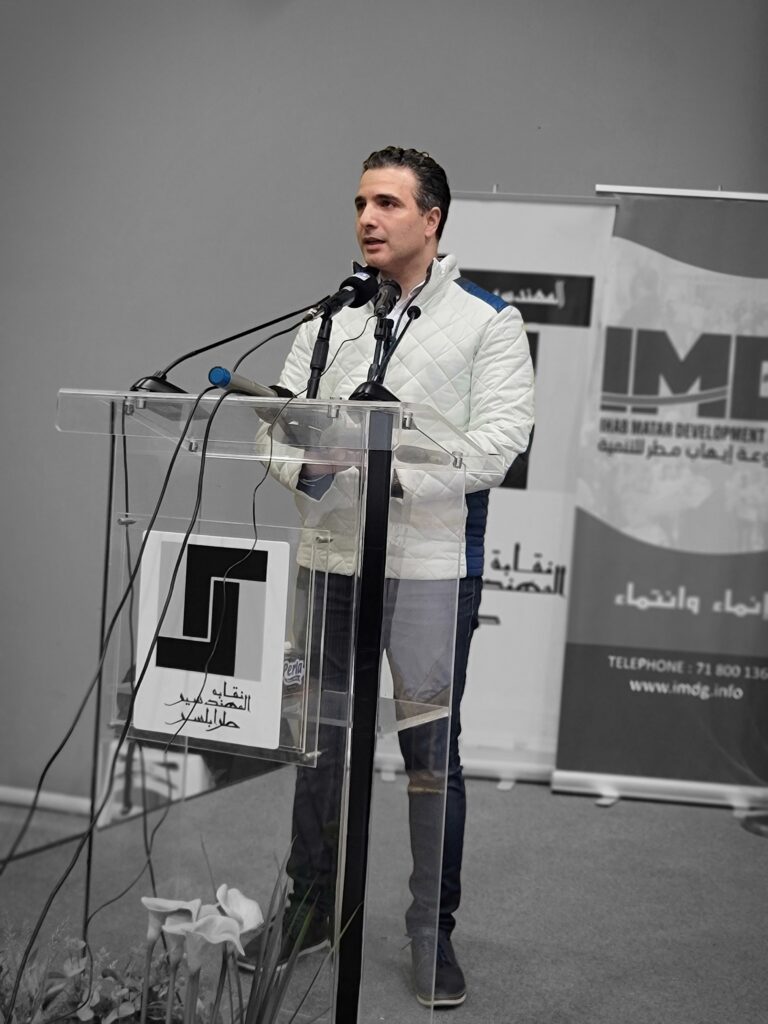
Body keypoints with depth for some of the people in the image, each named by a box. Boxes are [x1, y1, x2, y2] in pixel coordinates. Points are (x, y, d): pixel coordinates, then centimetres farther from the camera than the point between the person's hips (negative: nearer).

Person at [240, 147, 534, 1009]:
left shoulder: (487, 319, 0)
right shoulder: (326, 318, 13)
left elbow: (498, 436, -11)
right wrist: (303, 465, -15)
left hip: (432, 565, -4)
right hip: (327, 556, 4)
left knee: (432, 746, 2)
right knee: (318, 736, 12)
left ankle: (433, 931, 18)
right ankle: (311, 907, 29)